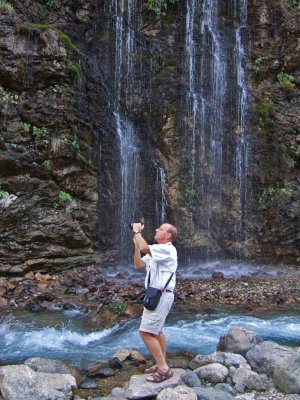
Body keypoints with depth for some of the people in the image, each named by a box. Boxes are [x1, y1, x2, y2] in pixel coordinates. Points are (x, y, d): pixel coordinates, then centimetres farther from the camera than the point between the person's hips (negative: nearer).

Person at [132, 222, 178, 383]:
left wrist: (137, 231, -15)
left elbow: (145, 248, -31)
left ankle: (163, 369, -7)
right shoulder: (156, 251, 17)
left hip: (161, 296, -11)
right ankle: (162, 364, 29)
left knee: (146, 332, -11)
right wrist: (136, 245, 1)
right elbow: (138, 265, 12)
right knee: (156, 331, 19)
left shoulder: (167, 249, -16)